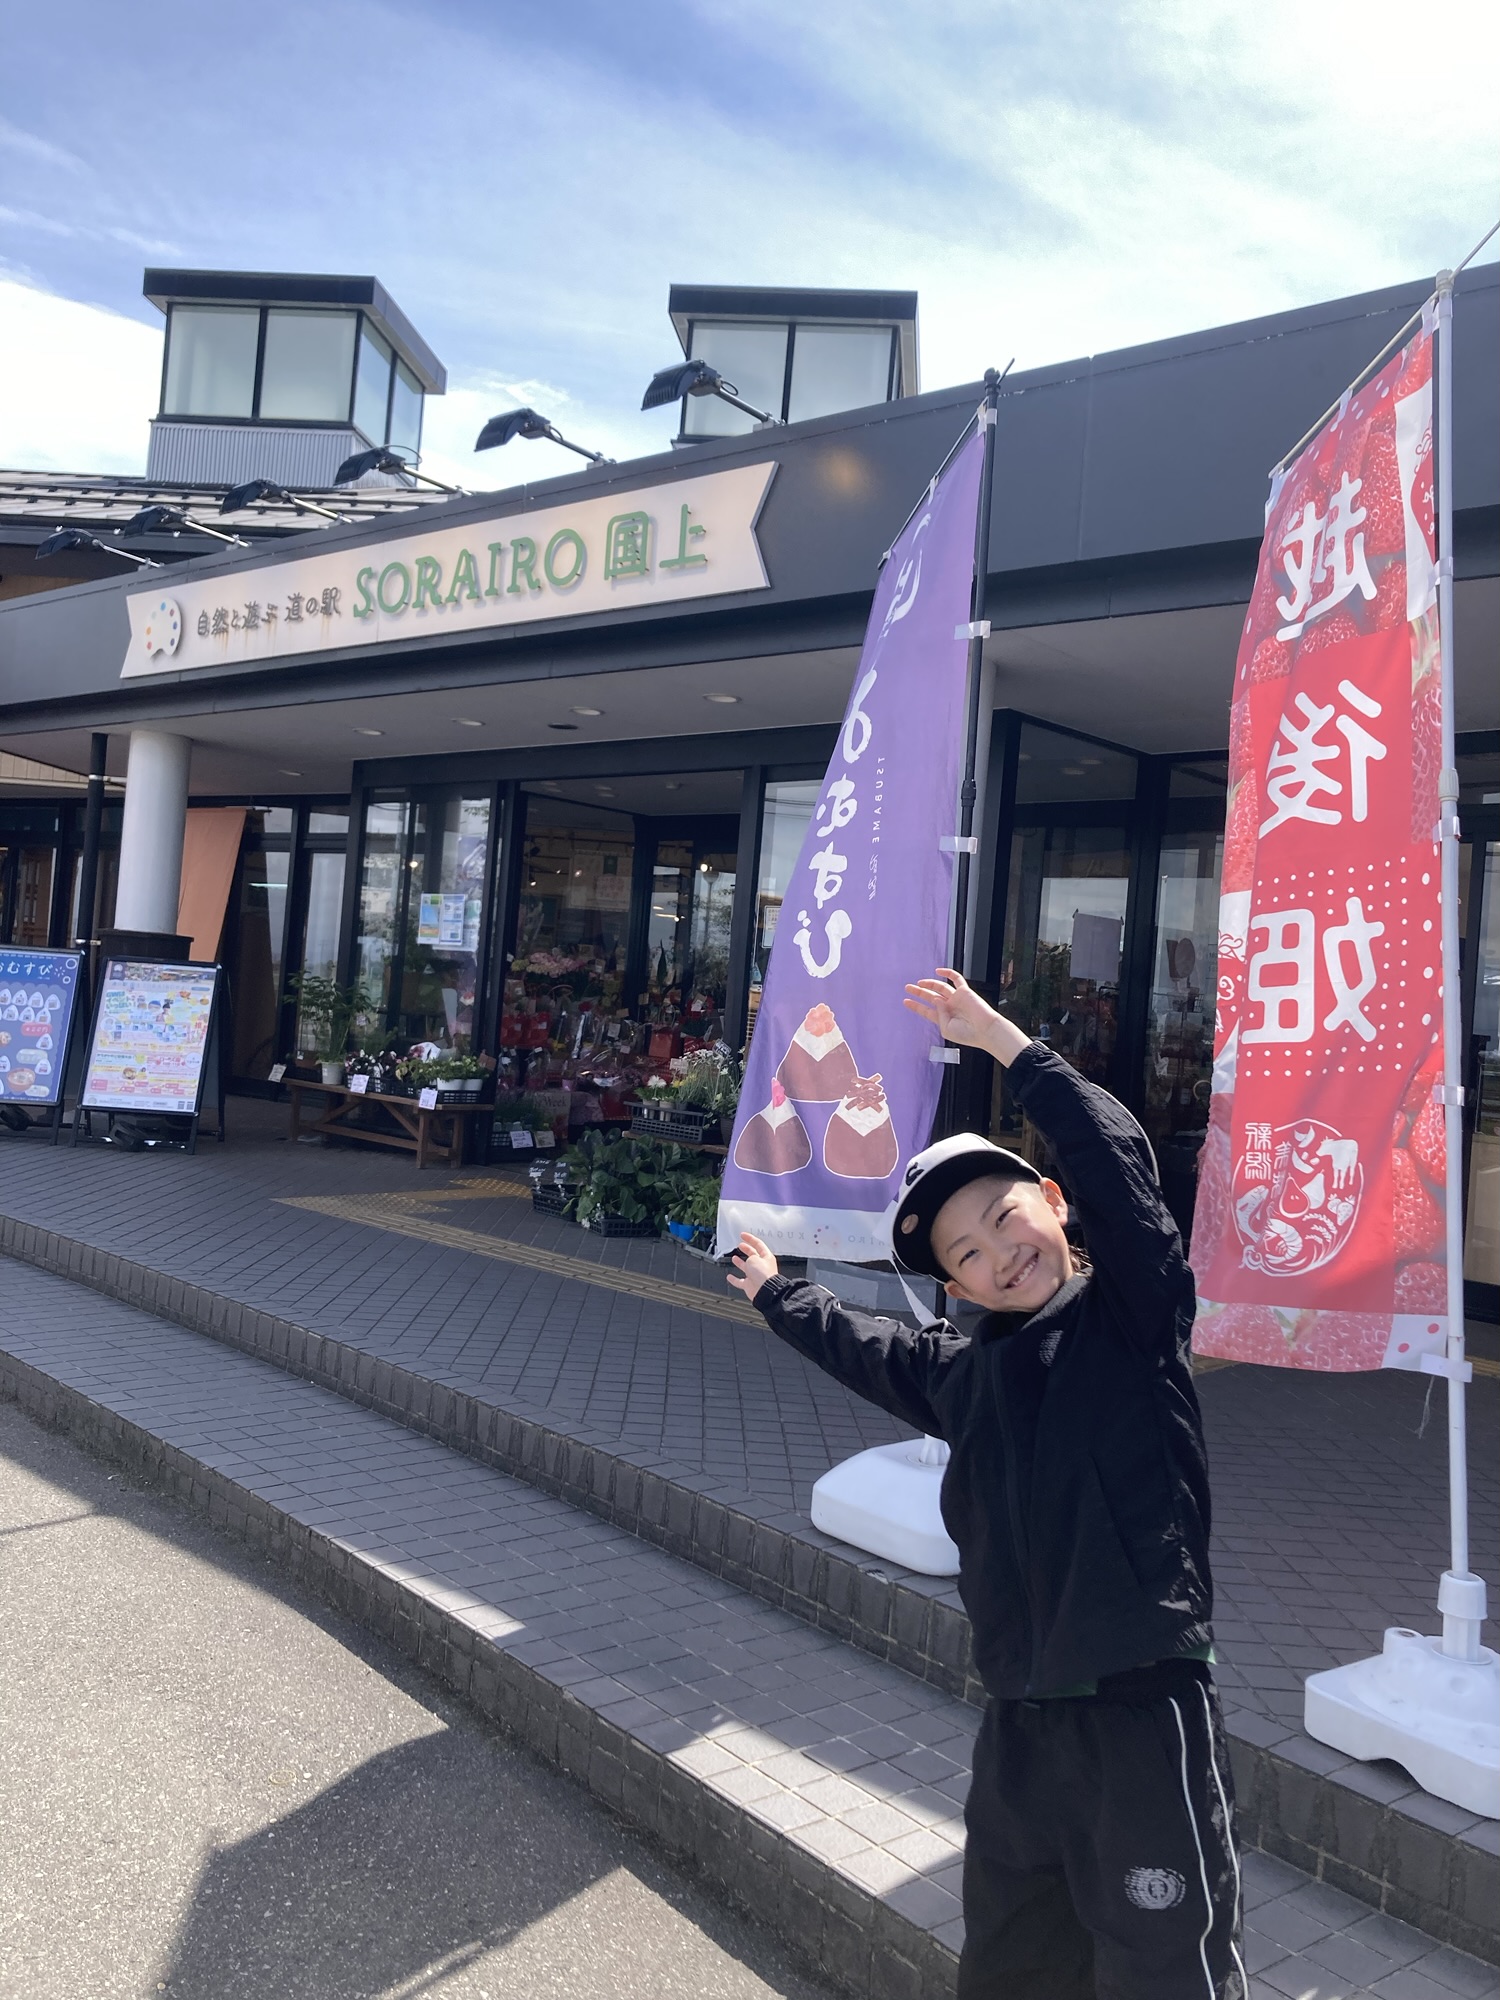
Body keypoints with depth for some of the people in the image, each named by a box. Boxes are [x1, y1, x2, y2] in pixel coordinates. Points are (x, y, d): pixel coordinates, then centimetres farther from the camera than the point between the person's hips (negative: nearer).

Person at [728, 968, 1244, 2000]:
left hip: (1146, 1706, -6)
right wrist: (778, 1293, 45)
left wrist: (1008, 1042, -20)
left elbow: (1117, 1163, -20)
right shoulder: (962, 1371, 11)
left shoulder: (1133, 1311, -5)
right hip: (1021, 1718, 7)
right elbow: (862, 1346, 31)